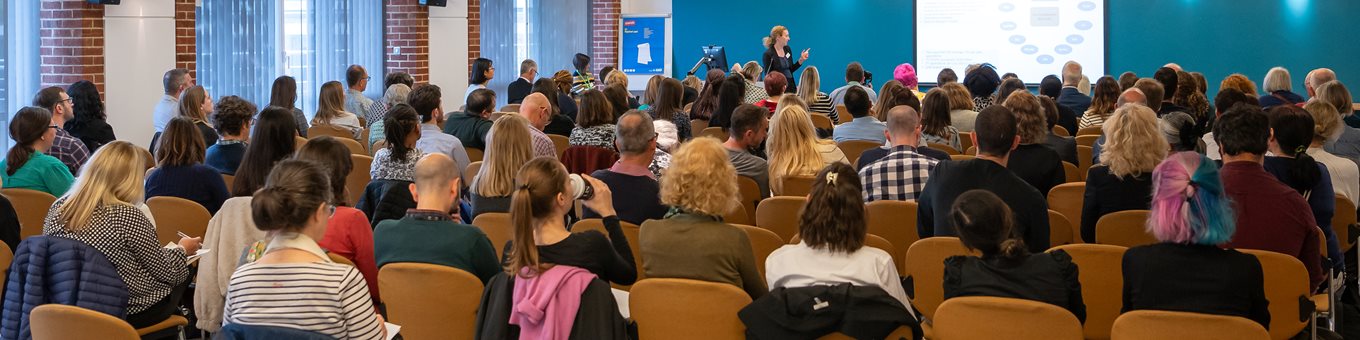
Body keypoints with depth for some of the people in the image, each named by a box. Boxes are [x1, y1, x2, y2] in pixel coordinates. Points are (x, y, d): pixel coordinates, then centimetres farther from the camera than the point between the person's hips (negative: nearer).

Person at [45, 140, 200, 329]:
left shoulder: (59, 207, -6)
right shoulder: (128, 216, -23)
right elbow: (168, 272, -12)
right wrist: (181, 249, 10)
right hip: (124, 313, -6)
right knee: (184, 273, 21)